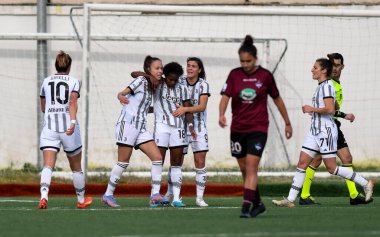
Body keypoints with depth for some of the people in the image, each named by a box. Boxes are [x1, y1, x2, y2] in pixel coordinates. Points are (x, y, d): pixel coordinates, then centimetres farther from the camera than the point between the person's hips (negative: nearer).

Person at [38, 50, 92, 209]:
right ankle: (81, 200, 30)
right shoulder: (73, 81, 3)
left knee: (48, 165, -10)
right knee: (76, 167, 16)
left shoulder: (46, 81, 11)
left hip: (49, 128, 1)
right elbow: (73, 102, -15)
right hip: (69, 129, -1)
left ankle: (44, 197, -34)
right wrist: (73, 122, -26)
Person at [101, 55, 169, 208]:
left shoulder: (151, 86, 16)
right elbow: (122, 93, -19)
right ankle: (108, 195, 7)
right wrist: (121, 97, -41)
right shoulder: (141, 81, -6)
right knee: (123, 162, -5)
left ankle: (155, 195, -7)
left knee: (157, 158, -6)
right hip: (128, 123, -8)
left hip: (141, 127, 8)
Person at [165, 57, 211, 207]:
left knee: (200, 163, -6)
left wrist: (185, 109, -27)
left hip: (198, 127, -1)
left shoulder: (203, 85, -4)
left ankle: (199, 197, -2)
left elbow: (202, 106, -14)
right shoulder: (179, 82, 1)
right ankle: (169, 193, 18)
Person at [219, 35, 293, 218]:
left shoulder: (265, 76, -3)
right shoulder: (234, 75, 1)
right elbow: (225, 96, -8)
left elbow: (277, 99, 8)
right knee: (244, 169, 11)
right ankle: (257, 203, 26)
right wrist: (221, 115, -28)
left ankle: (246, 207, -21)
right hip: (237, 128, 3)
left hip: (258, 128, -3)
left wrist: (287, 123, 14)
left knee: (251, 168, -15)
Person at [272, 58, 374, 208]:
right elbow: (334, 109, 28)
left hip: (326, 131, -10)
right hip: (315, 132, 10)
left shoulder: (327, 86, -13)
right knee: (302, 163, 2)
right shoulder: (321, 86, 16)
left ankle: (366, 184, 5)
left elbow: (330, 109, -24)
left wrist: (312, 109, -14)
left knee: (332, 168, -6)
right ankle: (290, 199, 0)